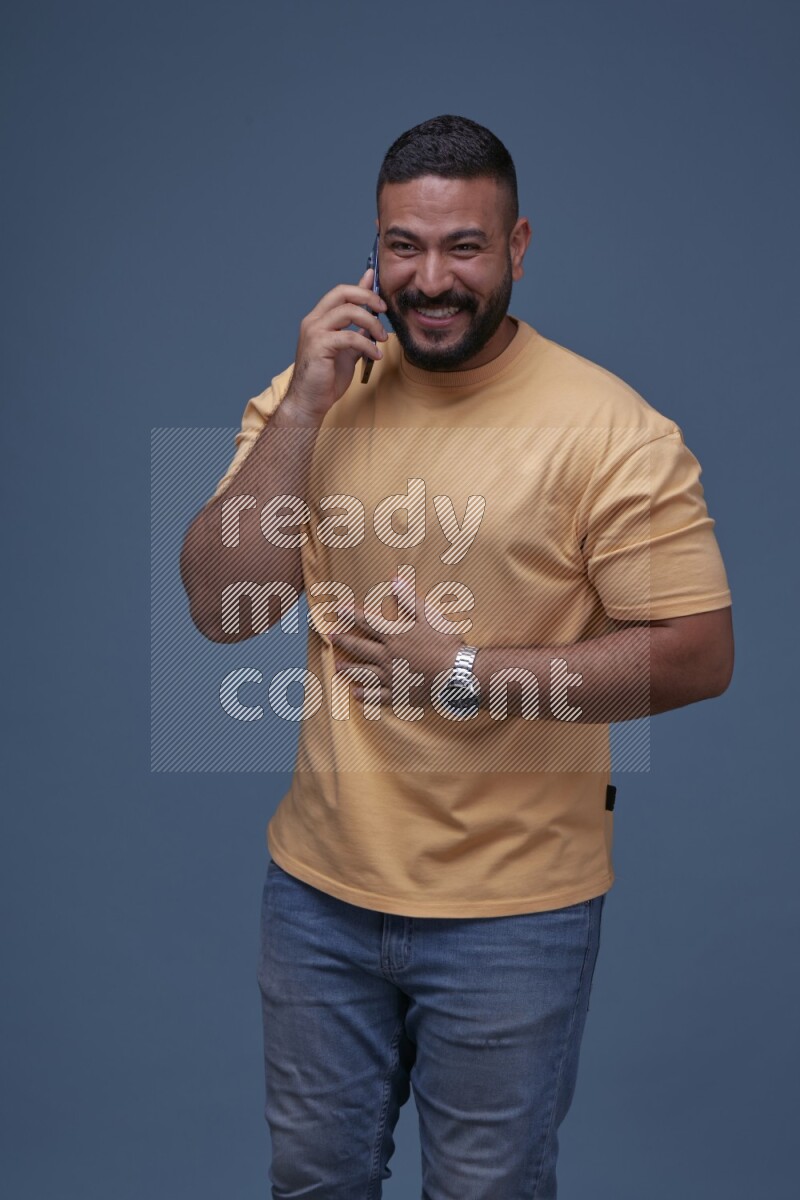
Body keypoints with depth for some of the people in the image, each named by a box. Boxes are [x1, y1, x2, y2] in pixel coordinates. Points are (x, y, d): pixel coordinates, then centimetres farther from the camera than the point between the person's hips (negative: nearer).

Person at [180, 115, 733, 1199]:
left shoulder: (610, 428, -16)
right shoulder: (313, 390, -2)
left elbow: (698, 655, -17)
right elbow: (221, 610, -8)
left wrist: (468, 673, -22)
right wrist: (302, 408, -17)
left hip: (514, 910, -4)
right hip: (320, 881, 4)